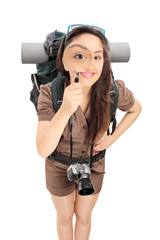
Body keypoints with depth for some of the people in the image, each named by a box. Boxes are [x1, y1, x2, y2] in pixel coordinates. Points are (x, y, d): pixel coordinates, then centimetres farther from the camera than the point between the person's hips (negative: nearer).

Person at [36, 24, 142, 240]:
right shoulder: (50, 93, -28)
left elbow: (136, 108, -1)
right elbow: (43, 150, -34)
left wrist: (112, 138, -9)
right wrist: (65, 110, -48)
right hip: (60, 167, -1)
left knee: (84, 217, 24)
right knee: (64, 217, 23)